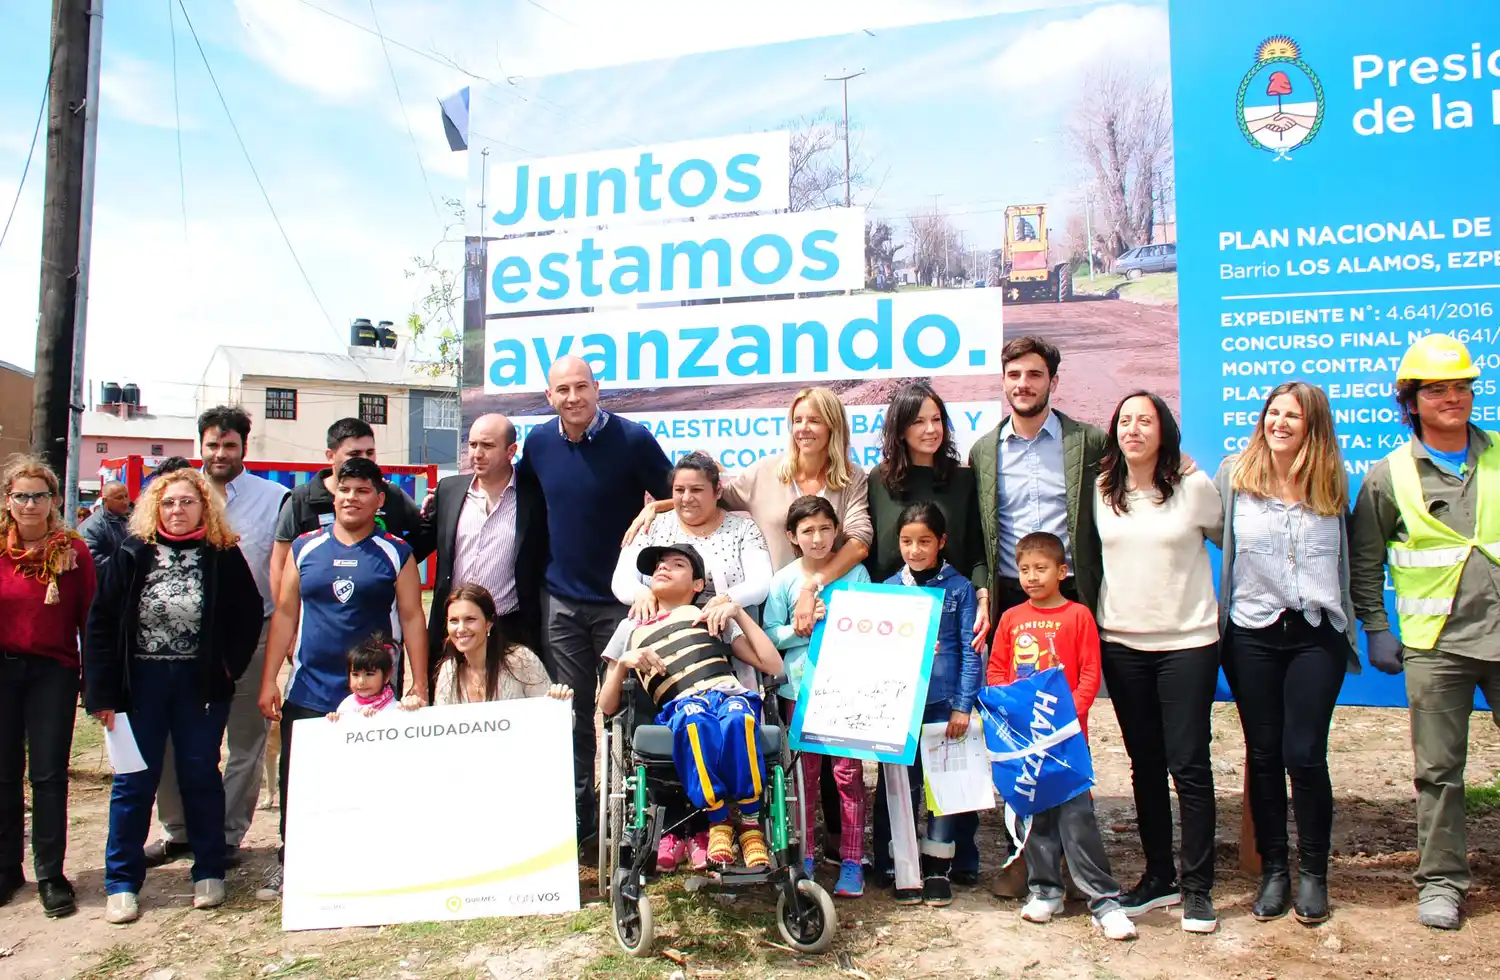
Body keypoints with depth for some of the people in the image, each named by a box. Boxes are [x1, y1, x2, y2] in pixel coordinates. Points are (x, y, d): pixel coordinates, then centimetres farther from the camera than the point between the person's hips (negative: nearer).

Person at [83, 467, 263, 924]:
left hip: (201, 684, 0)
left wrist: (229, 667, -6)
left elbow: (249, 616, 3)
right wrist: (102, 693, -6)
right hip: (140, 682, 1)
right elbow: (102, 624, -2)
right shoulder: (133, 555, -2)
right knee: (134, 780, 6)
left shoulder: (224, 556, -3)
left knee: (201, 775, 9)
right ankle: (122, 883, 19)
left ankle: (209, 873, 22)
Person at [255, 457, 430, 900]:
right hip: (308, 692, 2)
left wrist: (420, 686, -4)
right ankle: (288, 864, 26)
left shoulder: (395, 553, 1)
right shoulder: (304, 548, 7)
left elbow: (412, 618, 0)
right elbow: (285, 613, 9)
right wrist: (269, 680, 4)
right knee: (297, 781, 7)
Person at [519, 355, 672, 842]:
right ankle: (576, 813, 24)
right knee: (571, 712, 10)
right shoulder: (538, 442, 3)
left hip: (621, 598, -4)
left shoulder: (632, 438, -10)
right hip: (561, 599, 4)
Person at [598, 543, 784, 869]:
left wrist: (738, 611, 12)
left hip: (730, 694, 0)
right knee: (695, 718, -38)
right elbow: (607, 707, 22)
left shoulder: (714, 616, 29)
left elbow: (773, 665, 17)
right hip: (680, 707, 0)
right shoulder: (630, 628, 31)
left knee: (737, 717, -38)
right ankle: (717, 820, -21)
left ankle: (750, 822, -21)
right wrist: (624, 663, 4)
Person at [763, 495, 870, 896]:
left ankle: (852, 861, 11)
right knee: (805, 774, 9)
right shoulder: (784, 580, 1)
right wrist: (800, 629, -15)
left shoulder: (856, 573, 0)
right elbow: (770, 635, 0)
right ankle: (804, 856, 22)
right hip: (801, 687, 1)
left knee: (848, 773, 0)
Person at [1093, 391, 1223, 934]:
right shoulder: (1100, 491, 3)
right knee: (1145, 764, 12)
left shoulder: (1194, 487, -5)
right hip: (1121, 643, 3)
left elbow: (1227, 538, 11)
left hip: (1187, 642, -3)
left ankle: (1197, 887, 12)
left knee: (1189, 764, -1)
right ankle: (1158, 876, 24)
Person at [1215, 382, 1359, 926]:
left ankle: (1313, 872, 15)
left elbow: (1347, 559, 15)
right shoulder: (1234, 475, 0)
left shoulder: (1331, 484, 5)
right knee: (1263, 755, 7)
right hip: (1252, 635, 0)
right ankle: (1273, 869, 21)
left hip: (1316, 634, 0)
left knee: (1304, 754, -3)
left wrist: (1352, 627, 14)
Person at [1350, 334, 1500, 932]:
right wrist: (1375, 629, 1)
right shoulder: (1389, 475, 1)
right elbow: (1363, 560, 6)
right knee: (1438, 770, 5)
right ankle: (1442, 880, 18)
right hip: (1435, 643, -1)